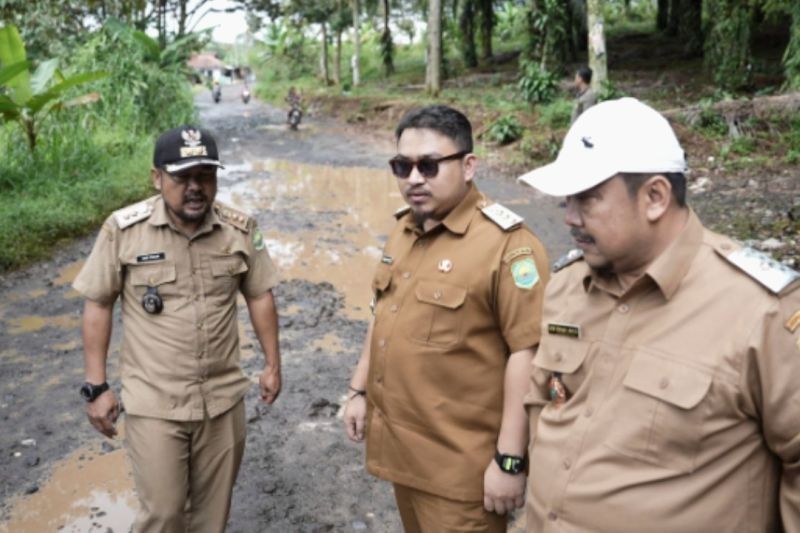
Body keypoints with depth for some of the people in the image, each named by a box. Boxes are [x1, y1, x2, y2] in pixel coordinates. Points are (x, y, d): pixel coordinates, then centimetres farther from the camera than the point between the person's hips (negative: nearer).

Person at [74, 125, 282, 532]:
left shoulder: (240, 229, -5)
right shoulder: (123, 230, -13)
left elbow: (259, 295, 6)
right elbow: (97, 305, -4)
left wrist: (273, 364, 8)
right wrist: (96, 386, -4)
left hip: (223, 398, 3)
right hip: (154, 402, -2)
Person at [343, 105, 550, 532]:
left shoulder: (506, 244, -20)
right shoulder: (404, 229, 7)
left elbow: (528, 351, -21)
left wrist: (510, 459, -20)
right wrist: (360, 390, 17)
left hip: (460, 464, -8)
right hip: (401, 446, 8)